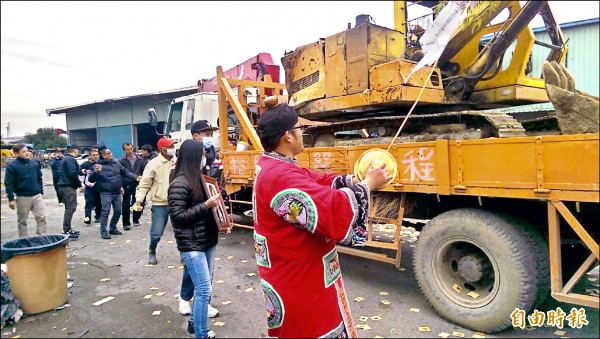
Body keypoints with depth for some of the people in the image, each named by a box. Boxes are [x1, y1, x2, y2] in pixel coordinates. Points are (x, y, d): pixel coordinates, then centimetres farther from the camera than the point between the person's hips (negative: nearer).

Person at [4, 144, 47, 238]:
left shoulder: (34, 163, 7)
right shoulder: (12, 166, -6)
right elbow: (8, 184, -7)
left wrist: (41, 192, 15)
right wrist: (11, 199, -11)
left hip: (37, 196, 3)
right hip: (23, 198, -3)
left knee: (41, 218, 0)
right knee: (22, 221, 8)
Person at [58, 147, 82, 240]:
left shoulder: (65, 159, 20)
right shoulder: (70, 159, -12)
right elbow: (72, 174, -21)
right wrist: (79, 184, -10)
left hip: (64, 186, 11)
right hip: (69, 187, -11)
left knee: (69, 208, 17)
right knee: (70, 208, -10)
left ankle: (67, 229, 23)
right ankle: (66, 231, -11)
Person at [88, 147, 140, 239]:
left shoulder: (116, 163, 5)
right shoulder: (98, 165, -7)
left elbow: (125, 172, 13)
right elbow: (91, 179, -9)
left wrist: (135, 177, 0)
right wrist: (95, 172, -29)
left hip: (117, 192, 5)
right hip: (106, 193, -5)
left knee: (118, 211, 11)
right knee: (105, 212, -6)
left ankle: (113, 228, 27)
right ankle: (103, 231, 3)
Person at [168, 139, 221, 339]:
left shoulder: (197, 177, 9)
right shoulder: (180, 183, -16)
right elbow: (177, 216, -18)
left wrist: (214, 202, 6)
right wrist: (206, 205, -21)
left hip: (208, 240, 8)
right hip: (192, 245, -8)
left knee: (203, 288, 17)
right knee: (204, 290, -3)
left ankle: (194, 323, 34)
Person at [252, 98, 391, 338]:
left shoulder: (275, 167, 7)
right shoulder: (280, 177, -29)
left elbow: (319, 183, 12)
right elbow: (333, 210, -32)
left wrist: (353, 180, -1)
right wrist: (367, 184, -19)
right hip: (298, 285, -10)